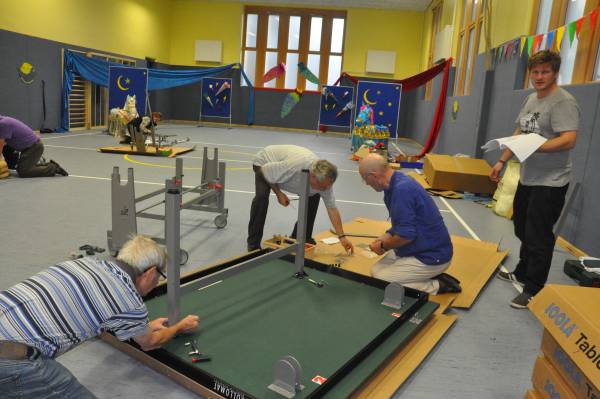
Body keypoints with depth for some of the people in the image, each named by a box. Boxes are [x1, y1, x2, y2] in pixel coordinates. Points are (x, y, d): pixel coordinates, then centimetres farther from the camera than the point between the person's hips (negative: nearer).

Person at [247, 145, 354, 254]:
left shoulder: (324, 180, -26)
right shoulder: (294, 166, -45)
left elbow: (332, 208, -19)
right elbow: (265, 171, -28)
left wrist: (342, 237, -21)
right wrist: (278, 193, -23)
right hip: (265, 163, -5)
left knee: (314, 196, -5)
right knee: (262, 196, -30)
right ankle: (253, 244, -16)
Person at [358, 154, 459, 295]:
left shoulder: (402, 189, -26)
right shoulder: (396, 184, 5)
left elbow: (406, 235, -27)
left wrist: (383, 246, -9)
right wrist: (383, 239, 4)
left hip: (431, 257, -10)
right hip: (421, 249, 10)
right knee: (376, 270, 10)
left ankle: (436, 286, -2)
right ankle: (429, 277, 10)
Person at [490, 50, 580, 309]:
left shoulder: (563, 102, -15)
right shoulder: (530, 99, 12)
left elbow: (569, 140, -26)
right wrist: (502, 161, 18)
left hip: (550, 183, -9)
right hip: (527, 178, 9)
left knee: (538, 237, -2)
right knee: (523, 231, 20)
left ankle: (533, 291, 10)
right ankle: (522, 274, 37)